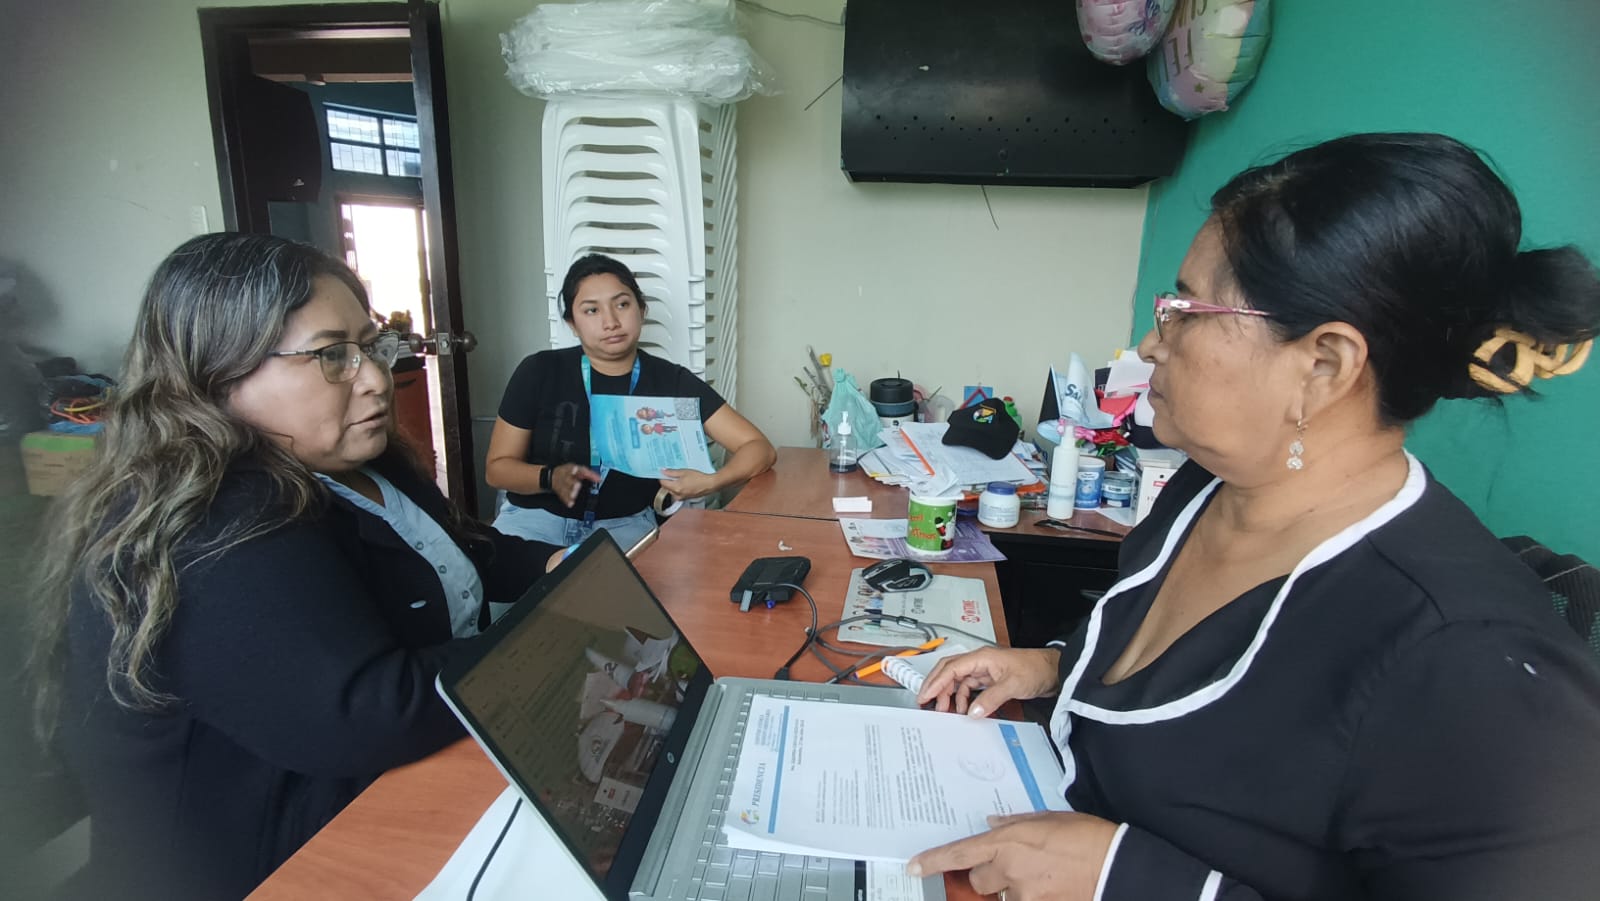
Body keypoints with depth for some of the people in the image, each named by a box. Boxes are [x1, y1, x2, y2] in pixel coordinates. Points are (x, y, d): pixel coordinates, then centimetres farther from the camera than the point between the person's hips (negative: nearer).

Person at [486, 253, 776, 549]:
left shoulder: (671, 381, -6)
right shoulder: (540, 372, -6)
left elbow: (759, 447, -8)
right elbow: (497, 467, 2)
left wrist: (710, 482, -29)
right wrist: (550, 477, -20)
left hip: (624, 524, 0)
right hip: (536, 517, 1)